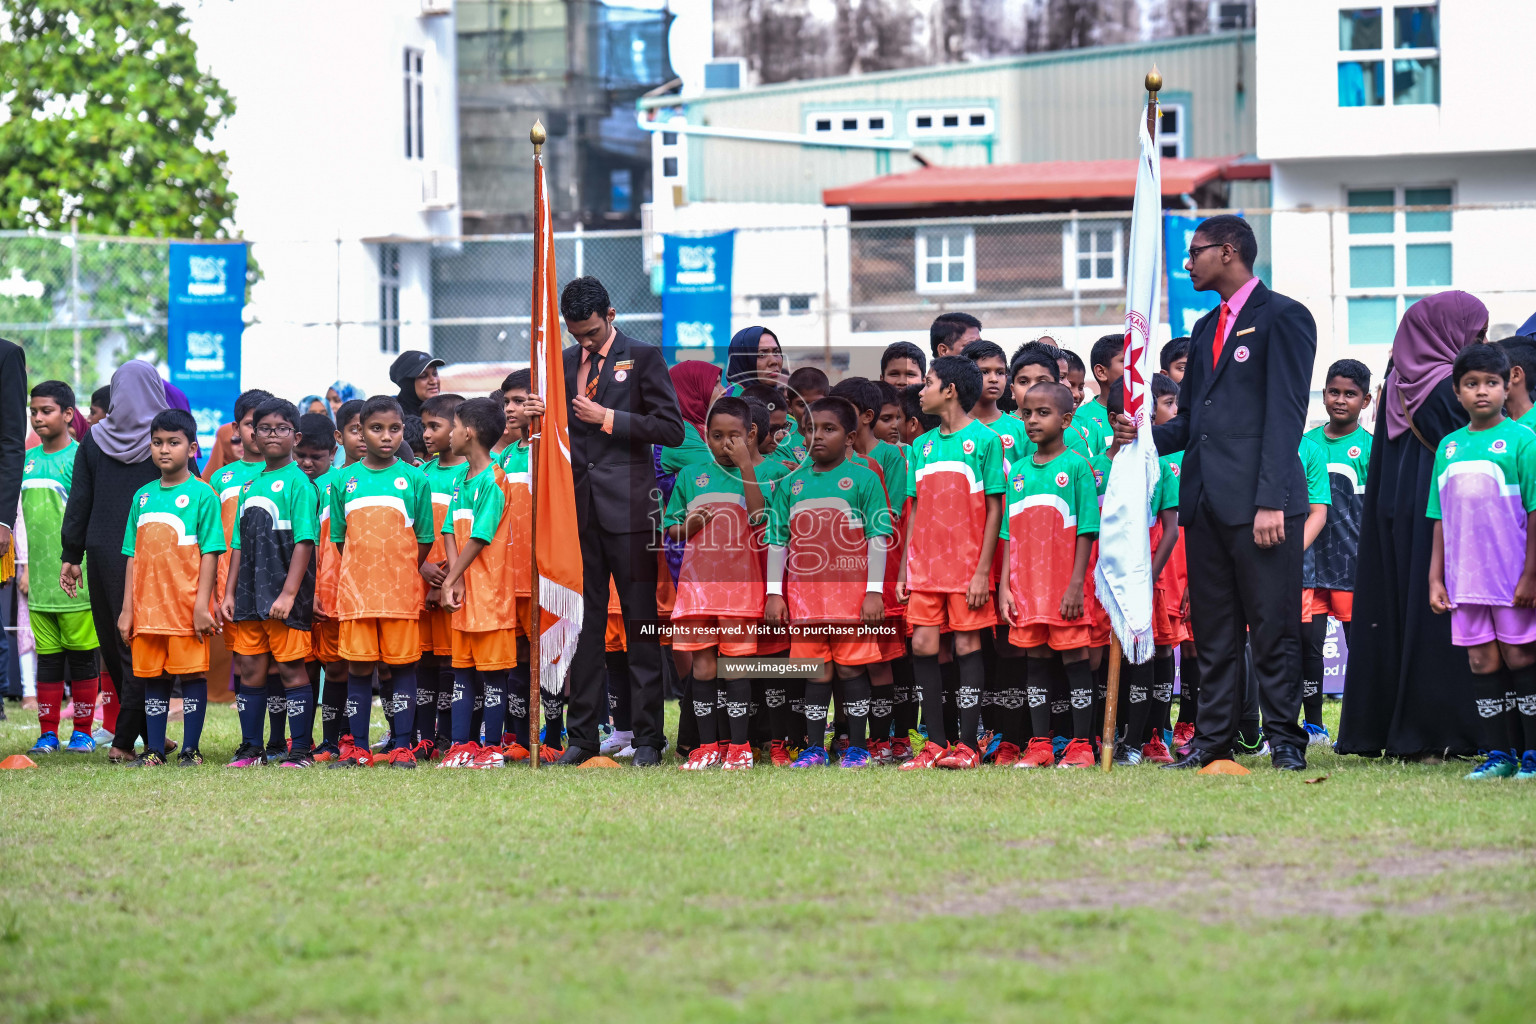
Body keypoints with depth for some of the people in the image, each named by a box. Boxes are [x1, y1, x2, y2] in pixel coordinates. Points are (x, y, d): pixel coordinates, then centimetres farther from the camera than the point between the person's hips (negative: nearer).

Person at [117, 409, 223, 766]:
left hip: (187, 604, -5)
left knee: (192, 673, -1)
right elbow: (132, 556, 13)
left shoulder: (202, 494, -4)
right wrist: (127, 608, 9)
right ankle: (154, 749, 15)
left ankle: (190, 749, 6)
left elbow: (210, 553, -7)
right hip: (148, 605, 5)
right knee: (152, 676, 8)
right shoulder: (143, 496, 11)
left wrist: (202, 604, -13)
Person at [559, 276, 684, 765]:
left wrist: (609, 419, -9)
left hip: (628, 507, -4)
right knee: (582, 620, 5)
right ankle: (581, 734, 10)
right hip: (579, 506, 4)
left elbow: (671, 429, -5)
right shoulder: (563, 363, 14)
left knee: (641, 623, -2)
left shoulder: (643, 357, 1)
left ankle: (647, 737, 0)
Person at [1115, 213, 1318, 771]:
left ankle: (1285, 741, 1)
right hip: (1205, 498, 8)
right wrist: (1146, 436, 0)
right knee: (1213, 633, 9)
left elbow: (1285, 414, -11)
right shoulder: (1205, 328, 21)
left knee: (1272, 630, -4)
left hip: (1258, 500, -8)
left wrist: (1271, 500, -18)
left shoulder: (1283, 317, -4)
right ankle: (1213, 741, 12)